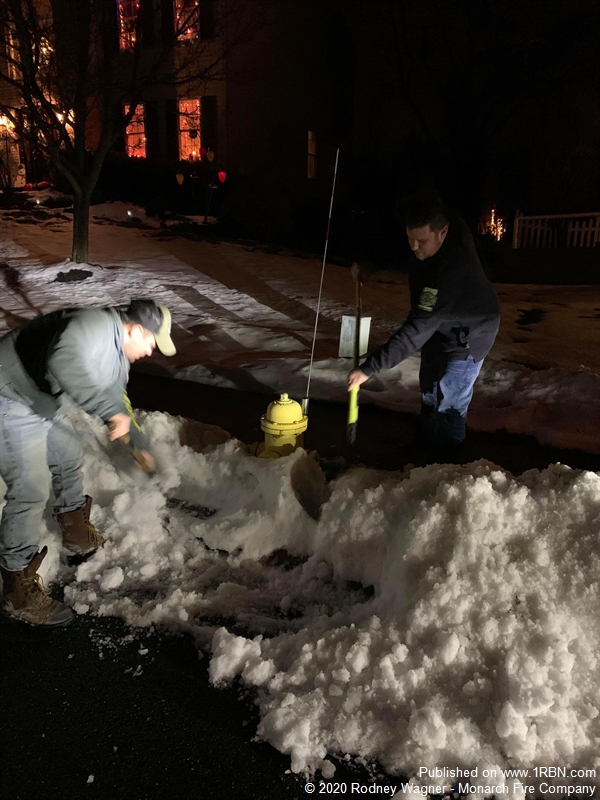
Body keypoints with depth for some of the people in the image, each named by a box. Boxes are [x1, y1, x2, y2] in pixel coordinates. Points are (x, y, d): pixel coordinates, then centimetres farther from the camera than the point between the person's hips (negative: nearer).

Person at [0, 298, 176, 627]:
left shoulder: (118, 354, 8)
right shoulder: (97, 325, -24)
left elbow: (117, 400, 24)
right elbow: (64, 362, -44)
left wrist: (138, 445, 33)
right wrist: (110, 410, -43)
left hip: (44, 403, 11)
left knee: (69, 458, 24)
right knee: (31, 490, -12)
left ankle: (78, 535, 48)